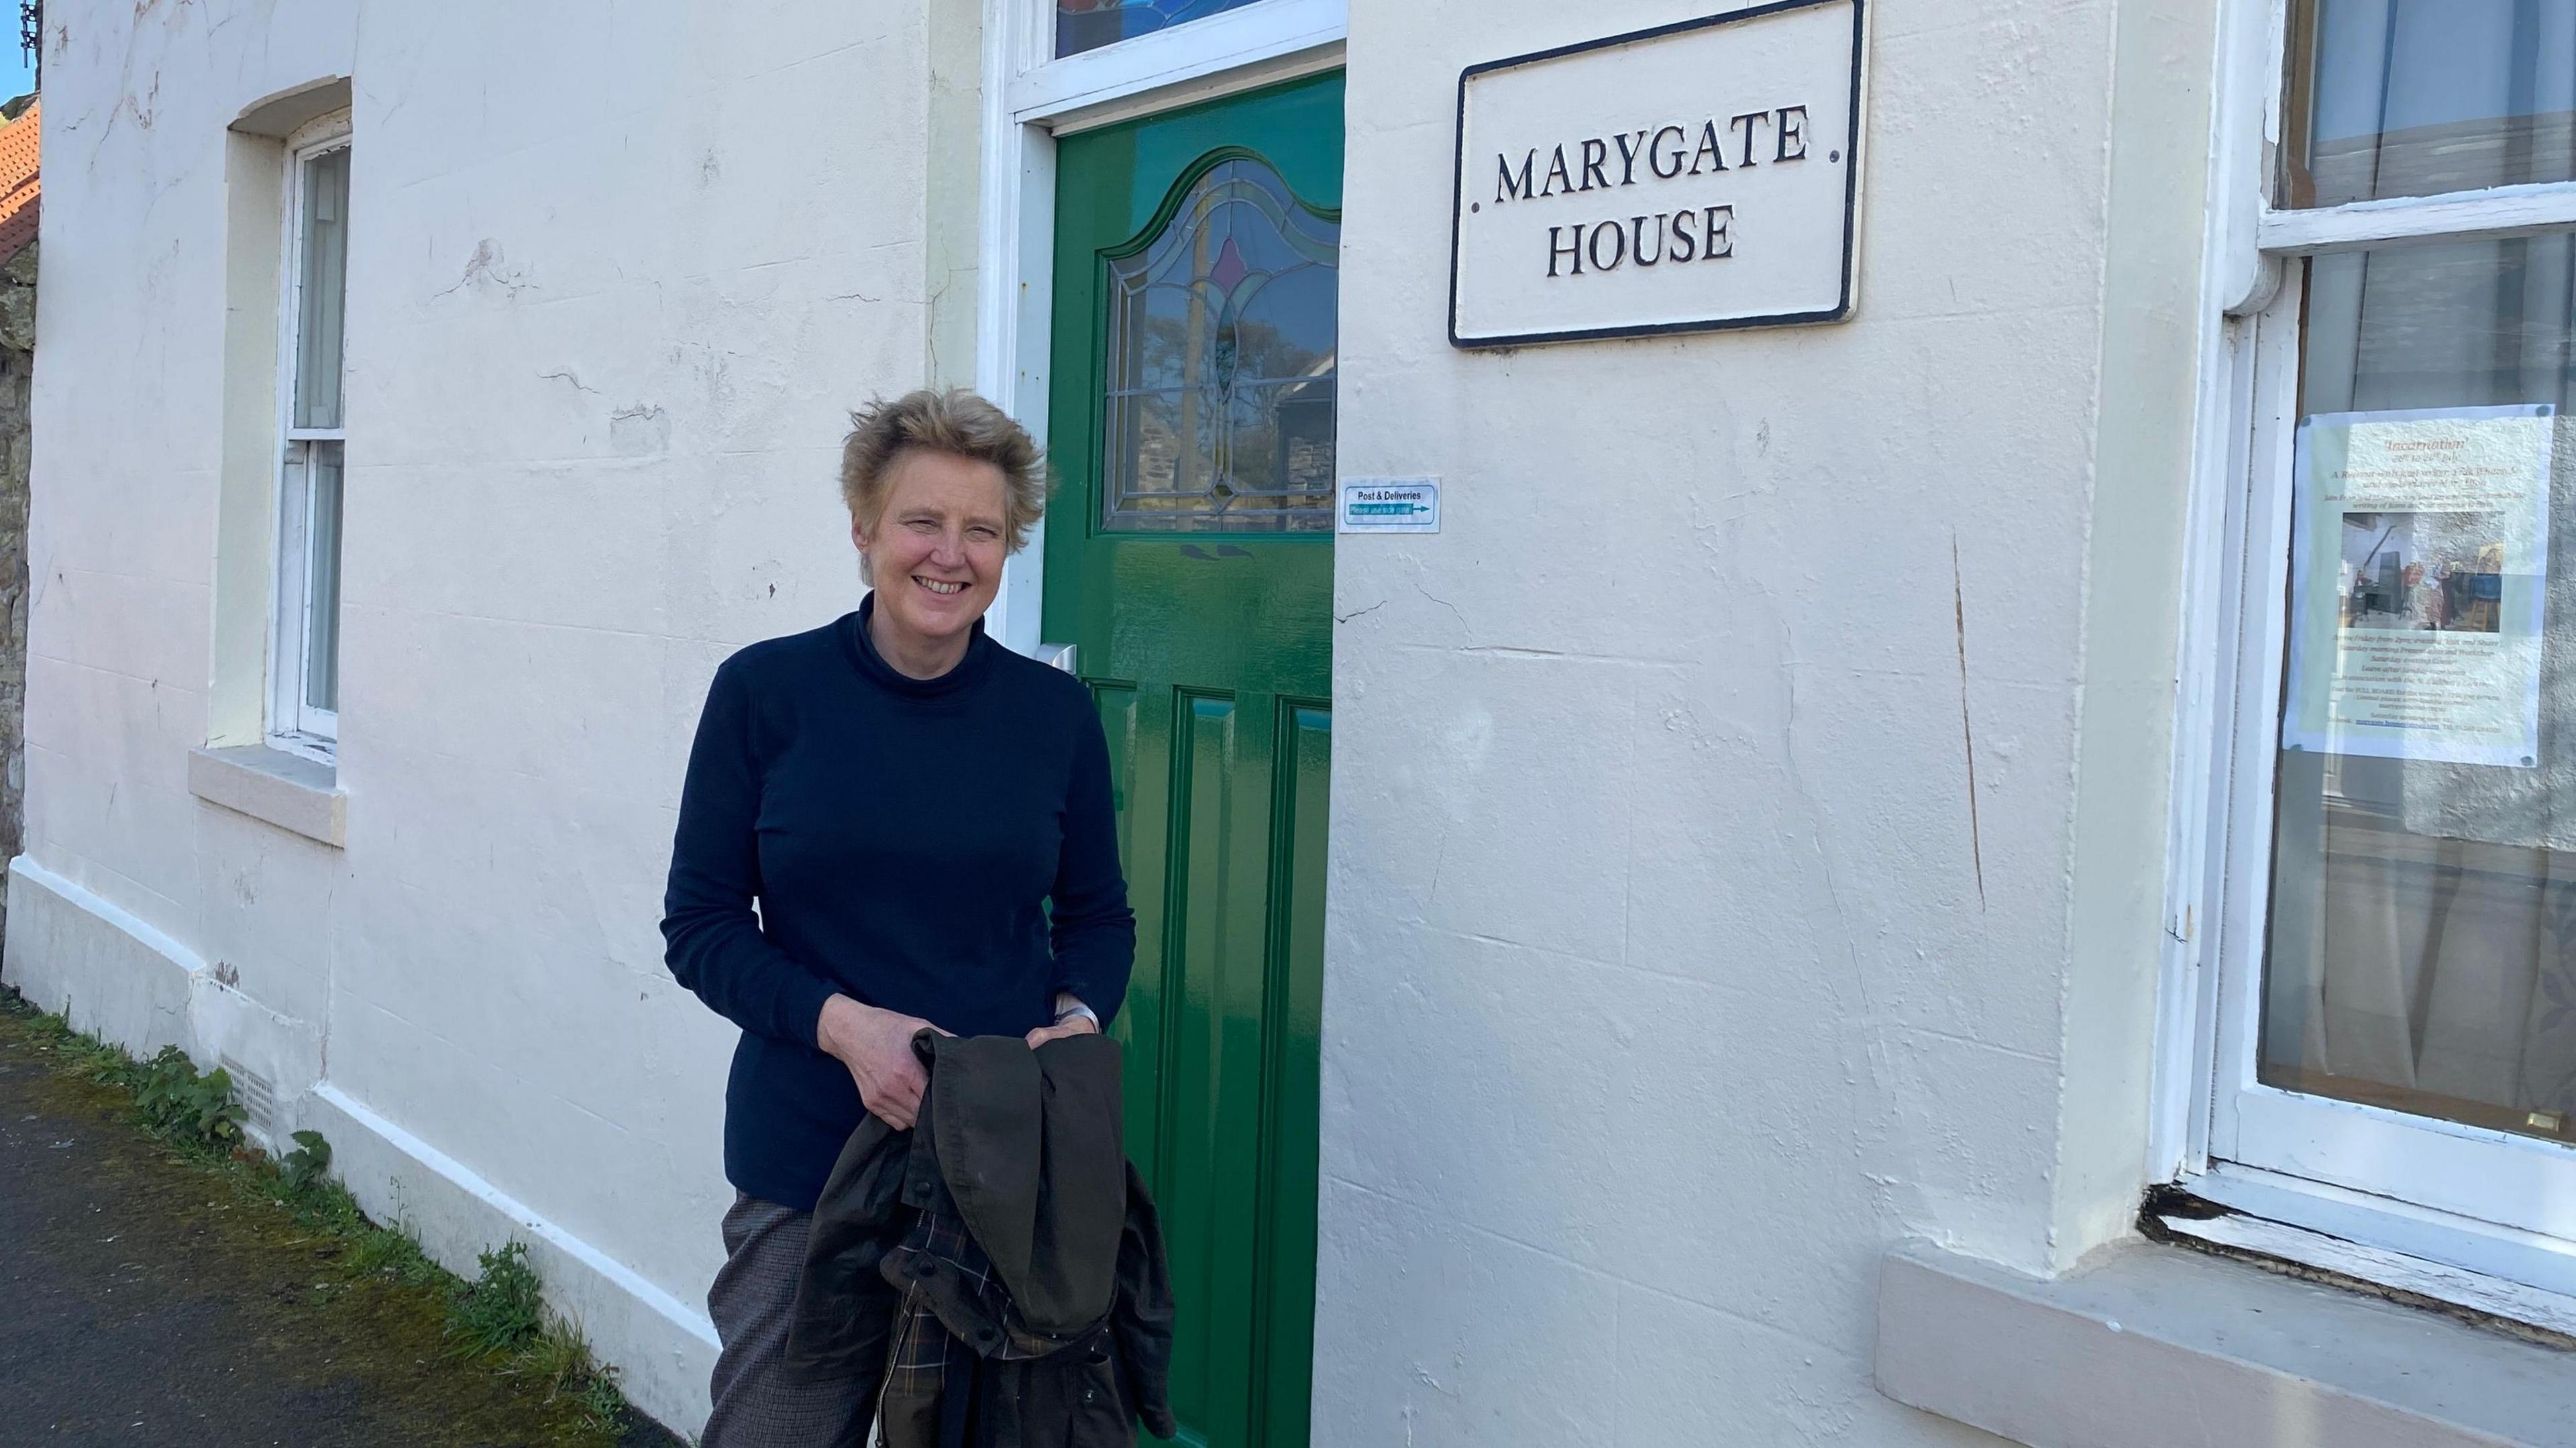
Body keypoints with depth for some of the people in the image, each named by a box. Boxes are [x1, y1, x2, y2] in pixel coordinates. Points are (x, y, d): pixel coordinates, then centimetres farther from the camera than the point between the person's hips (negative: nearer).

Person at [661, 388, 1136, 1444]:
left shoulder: (1055, 712, 1)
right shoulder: (764, 692, -4)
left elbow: (1099, 917, 10)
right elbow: (700, 924, -2)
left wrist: (1078, 1019, -10)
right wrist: (842, 1022, -17)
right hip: (805, 1159, -1)